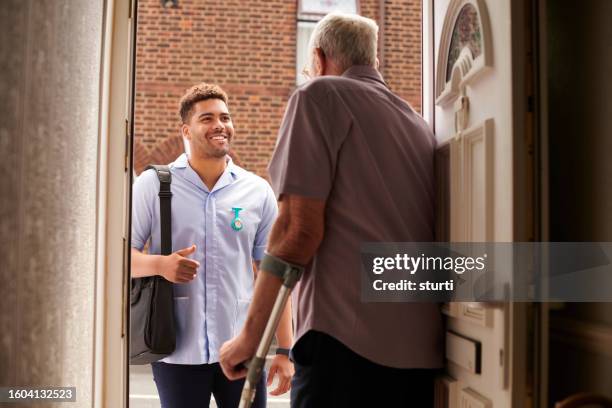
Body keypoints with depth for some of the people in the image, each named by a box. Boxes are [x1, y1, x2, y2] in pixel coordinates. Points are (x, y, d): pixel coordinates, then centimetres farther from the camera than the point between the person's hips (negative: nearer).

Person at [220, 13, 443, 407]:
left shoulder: (321, 95, 1)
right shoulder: (417, 121, 20)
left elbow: (300, 228, -10)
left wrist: (250, 334, -3)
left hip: (348, 338, -7)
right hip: (424, 346, 7)